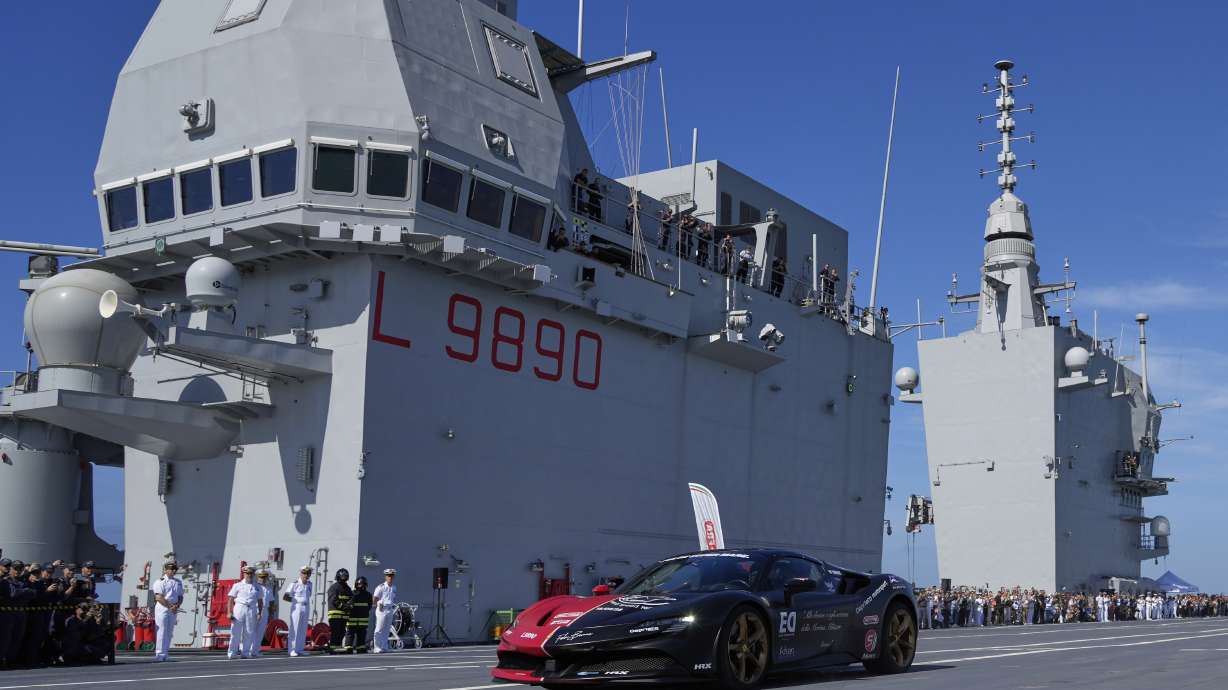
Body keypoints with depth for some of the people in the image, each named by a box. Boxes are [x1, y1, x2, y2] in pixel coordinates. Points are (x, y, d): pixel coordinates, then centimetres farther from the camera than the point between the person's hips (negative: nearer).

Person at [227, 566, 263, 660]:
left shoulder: (257, 587, 14)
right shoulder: (237, 585, 7)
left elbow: (260, 601, 15)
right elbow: (230, 599, 3)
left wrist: (259, 613, 5)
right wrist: (229, 612, -6)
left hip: (252, 611, 2)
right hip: (239, 608, -2)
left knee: (248, 633, 1)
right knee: (235, 632, -5)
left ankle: (244, 652, 8)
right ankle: (231, 653, -2)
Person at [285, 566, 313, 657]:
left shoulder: (309, 584, 11)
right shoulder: (295, 584, -6)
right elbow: (285, 597, -5)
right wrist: (296, 601, -2)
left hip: (306, 608, 6)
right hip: (297, 608, -6)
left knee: (303, 630, 7)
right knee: (294, 629, -5)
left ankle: (299, 650, 13)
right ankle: (292, 650, -2)